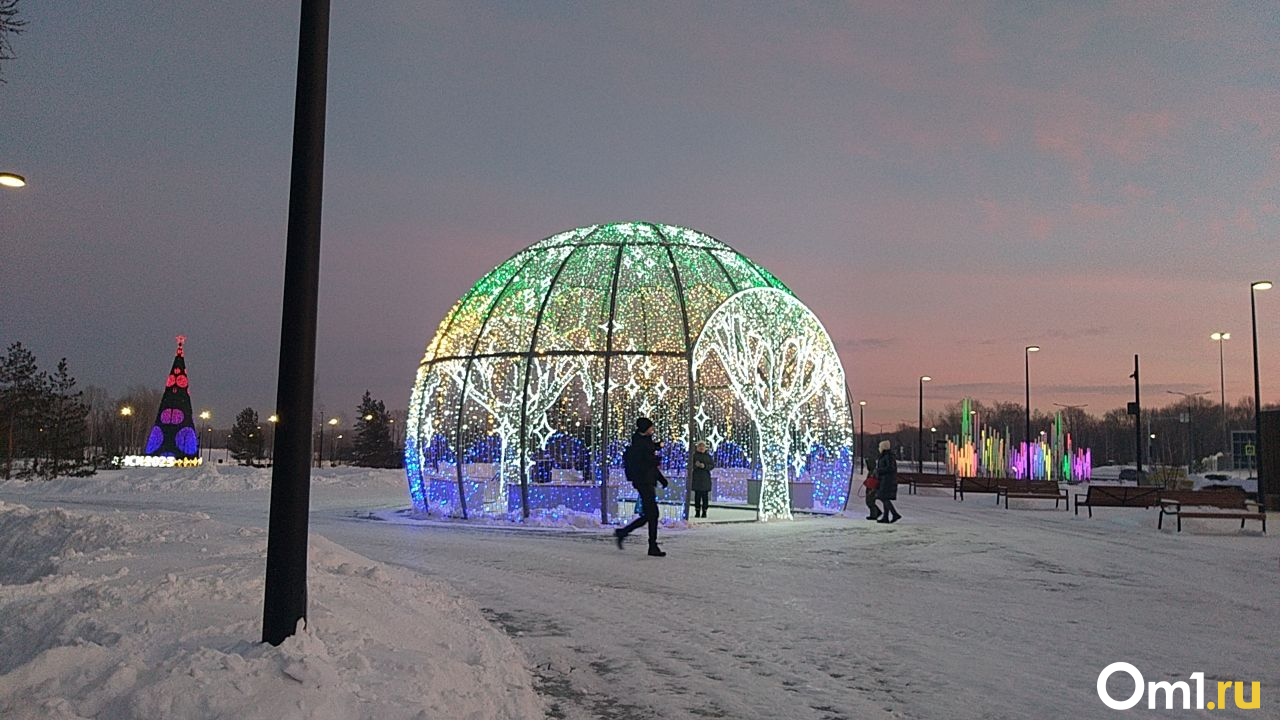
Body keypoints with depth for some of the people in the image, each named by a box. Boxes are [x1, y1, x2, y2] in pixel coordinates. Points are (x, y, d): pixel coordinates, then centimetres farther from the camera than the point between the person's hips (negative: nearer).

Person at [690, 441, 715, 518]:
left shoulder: (708, 456, 6)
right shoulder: (694, 455, 5)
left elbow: (712, 465, 0)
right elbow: (690, 465, 1)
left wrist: (705, 466, -16)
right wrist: (695, 465, -19)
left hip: (705, 478, 0)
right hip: (696, 478, 0)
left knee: (705, 496, -1)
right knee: (697, 495, 1)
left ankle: (704, 512, 3)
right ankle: (697, 512, 5)